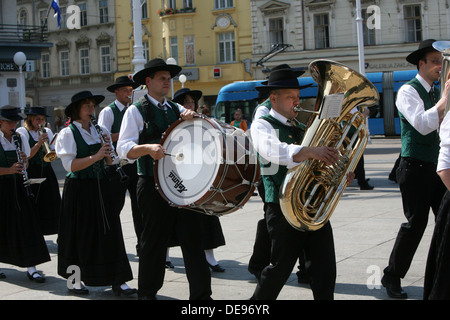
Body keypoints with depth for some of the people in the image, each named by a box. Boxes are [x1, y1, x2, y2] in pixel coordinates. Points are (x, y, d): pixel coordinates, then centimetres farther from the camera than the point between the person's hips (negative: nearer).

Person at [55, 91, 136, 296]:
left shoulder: (100, 131, 10)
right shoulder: (68, 133, -6)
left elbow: (110, 162, 12)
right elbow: (70, 165, -16)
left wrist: (108, 148, -8)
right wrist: (96, 156, -22)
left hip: (100, 187, 5)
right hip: (79, 189, -4)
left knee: (109, 232, 1)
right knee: (81, 233, 3)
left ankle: (118, 281, 2)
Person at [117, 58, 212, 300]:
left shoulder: (176, 109, 16)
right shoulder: (136, 111, 0)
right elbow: (124, 148, -12)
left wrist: (192, 118, -8)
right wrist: (147, 147, -30)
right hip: (154, 186, -4)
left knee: (193, 239, 0)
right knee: (154, 242, 4)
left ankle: (201, 294, 4)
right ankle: (147, 293, 20)